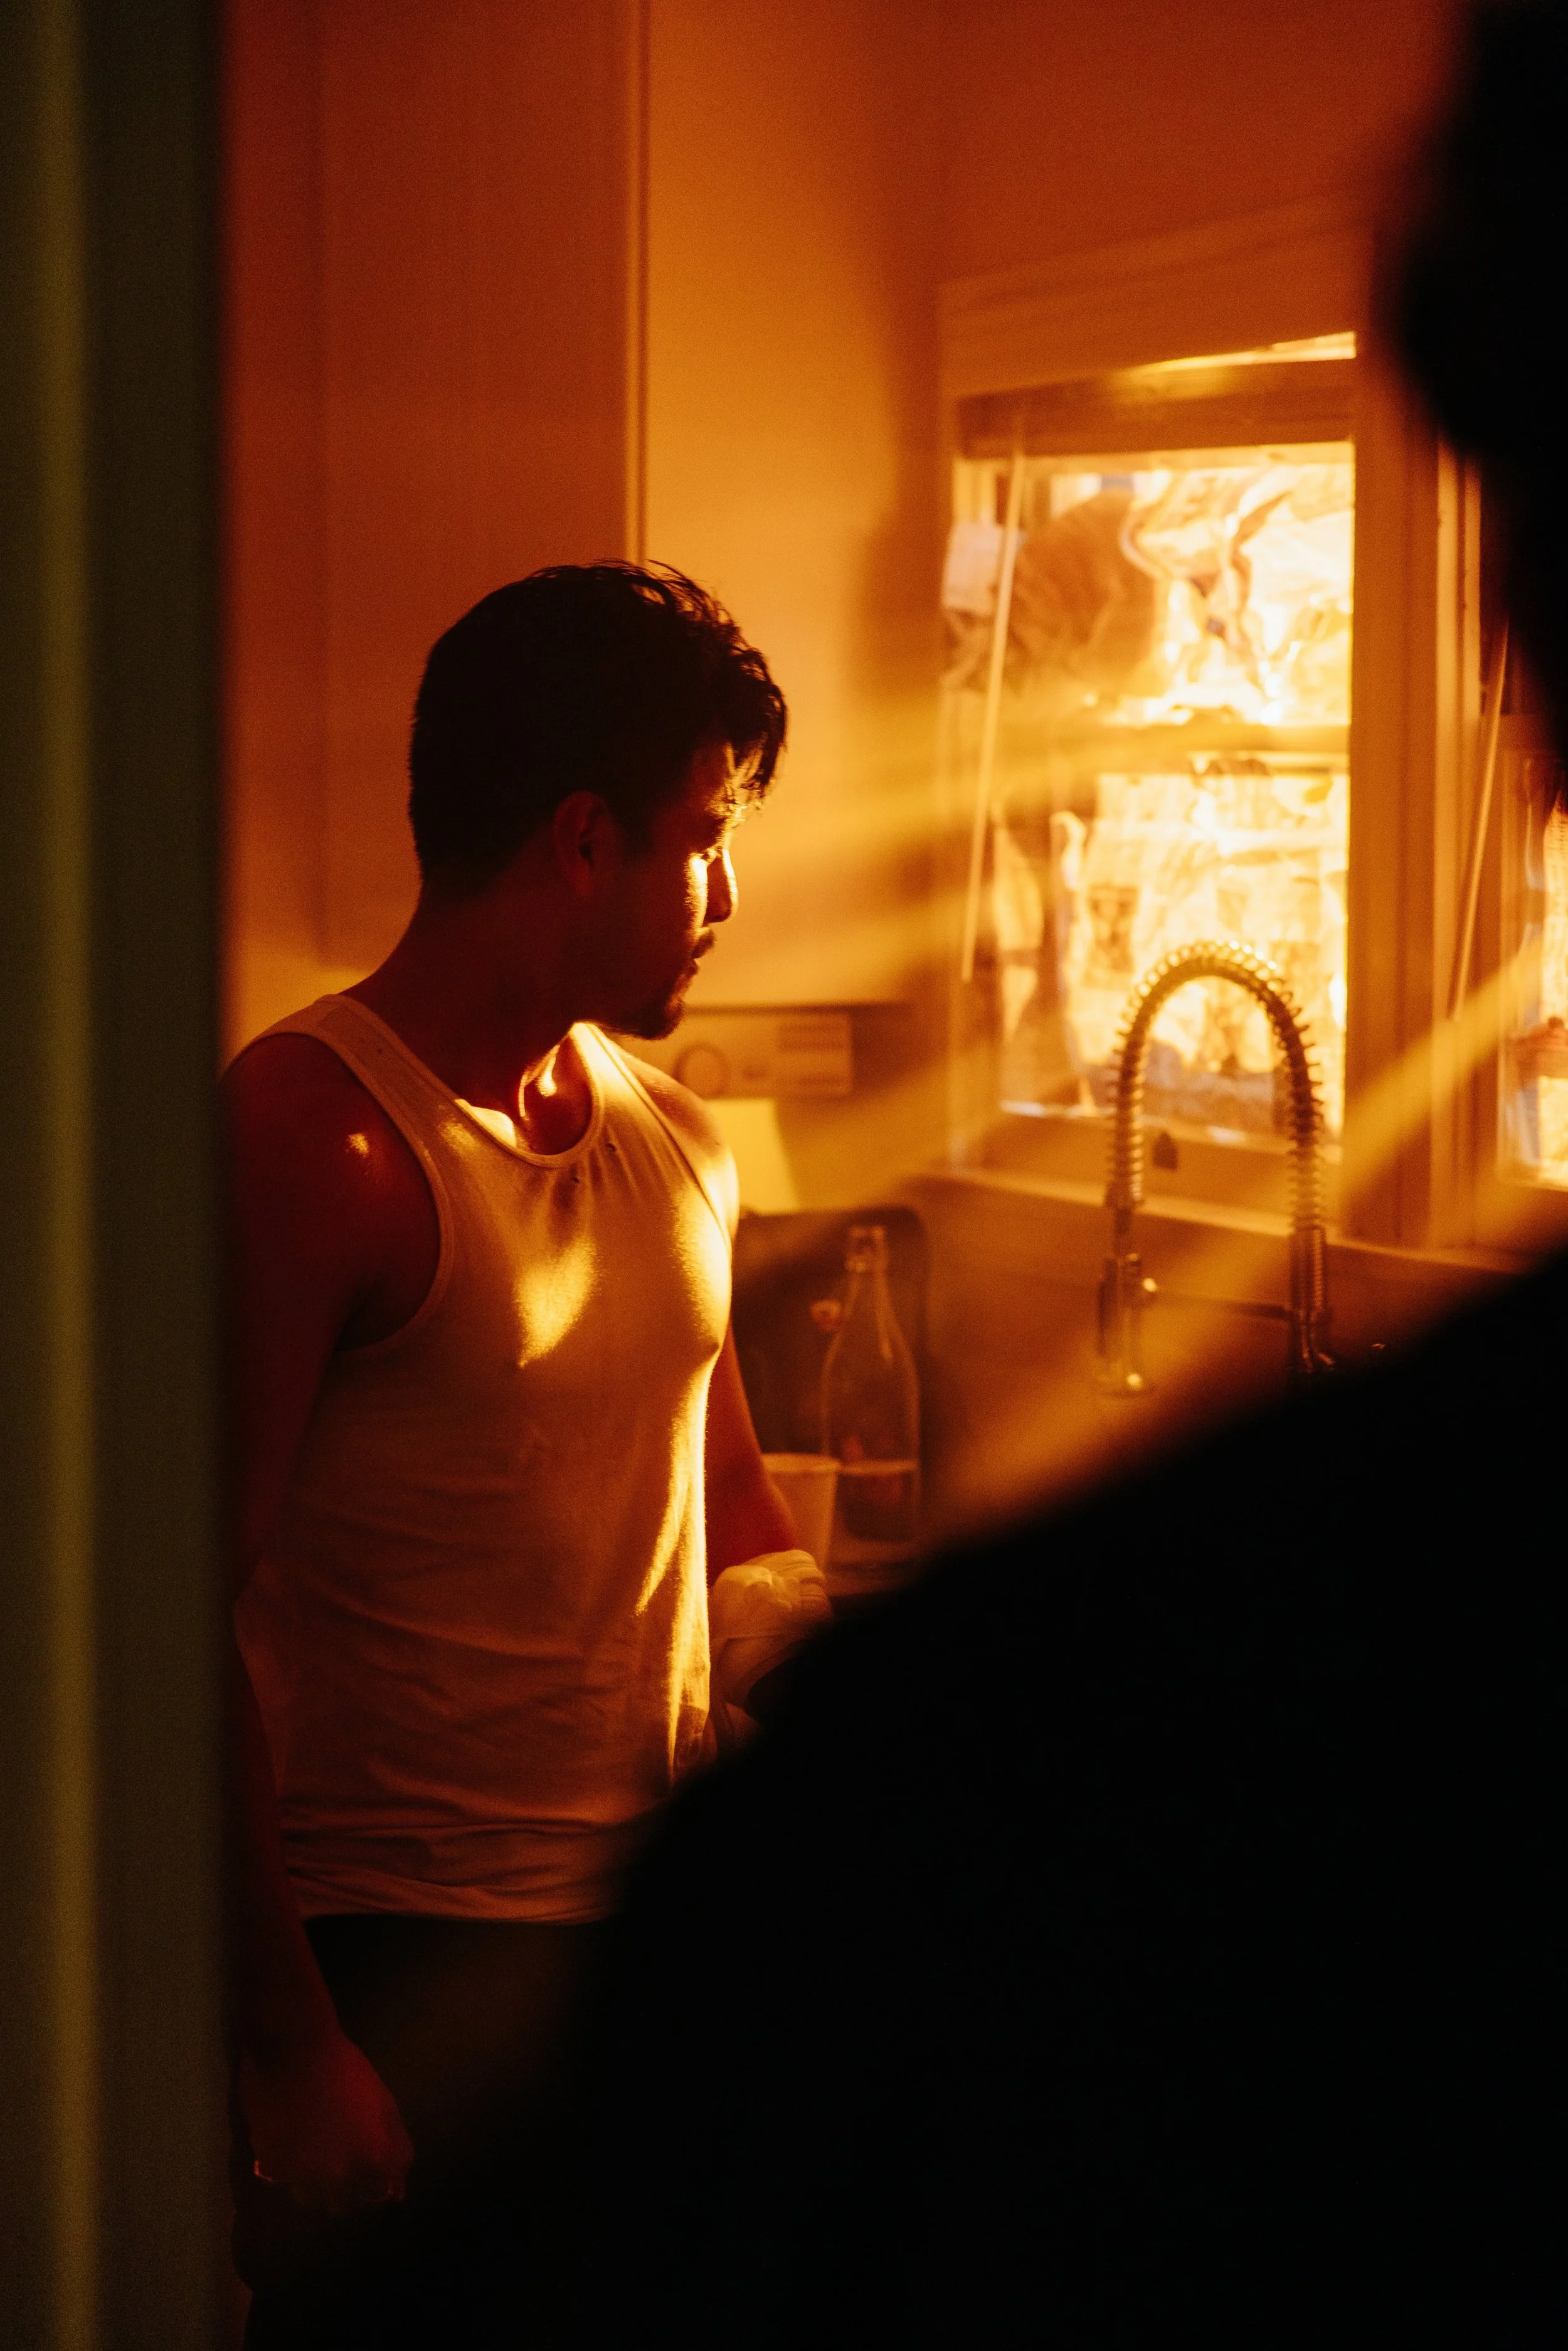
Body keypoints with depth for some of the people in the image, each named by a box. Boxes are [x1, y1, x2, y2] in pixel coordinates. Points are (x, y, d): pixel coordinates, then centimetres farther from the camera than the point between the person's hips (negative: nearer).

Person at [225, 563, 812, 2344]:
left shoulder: (677, 1142, 11)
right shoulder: (313, 1136, -13)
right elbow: (188, 1621, -16)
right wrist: (287, 2043, -17)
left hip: (664, 1922, 7)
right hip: (407, 1977, -7)